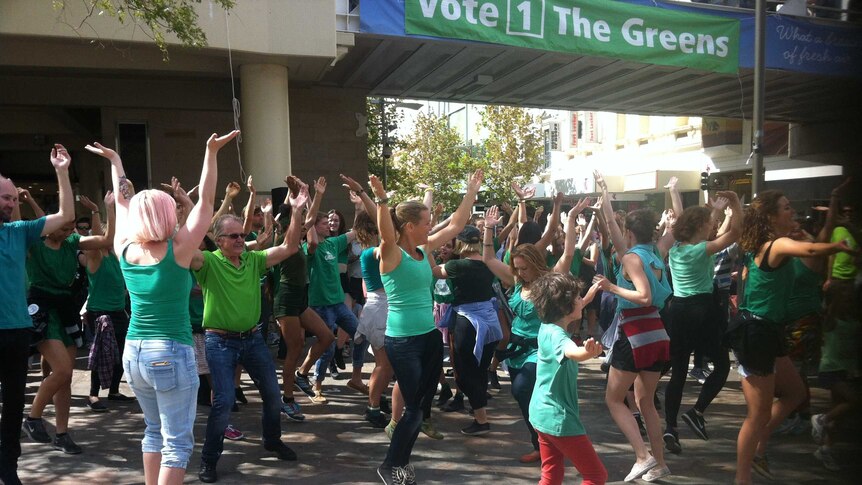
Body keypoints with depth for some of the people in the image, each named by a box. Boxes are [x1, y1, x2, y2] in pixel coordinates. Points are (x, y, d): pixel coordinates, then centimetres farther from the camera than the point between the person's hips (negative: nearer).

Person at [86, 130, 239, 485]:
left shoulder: (124, 250, 0)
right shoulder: (178, 250, -13)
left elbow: (123, 201, 14)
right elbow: (205, 201, -10)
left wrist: (114, 161, 25)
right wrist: (212, 153, -10)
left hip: (133, 352, 7)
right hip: (171, 354, -6)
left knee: (155, 431, 21)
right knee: (178, 442, 1)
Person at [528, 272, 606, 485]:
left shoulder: (547, 327, 2)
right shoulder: (556, 335, -24)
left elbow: (572, 311, 28)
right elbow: (571, 352, -50)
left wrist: (589, 296, 37)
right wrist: (587, 352, -71)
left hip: (542, 414, 9)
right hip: (560, 419, -9)